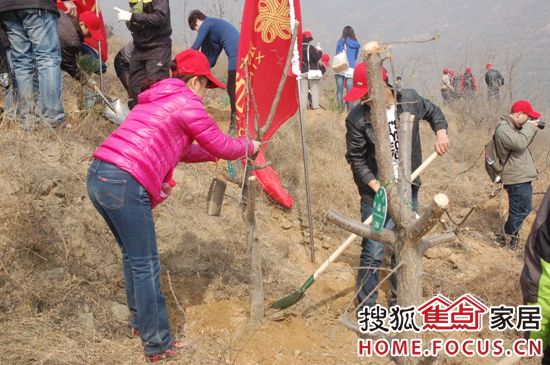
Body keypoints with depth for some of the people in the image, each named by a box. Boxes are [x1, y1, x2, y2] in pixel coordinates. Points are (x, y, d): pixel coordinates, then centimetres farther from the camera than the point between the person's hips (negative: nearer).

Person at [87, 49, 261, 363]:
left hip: (98, 175, 9)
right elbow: (223, 146, 4)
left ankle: (141, 322, 36)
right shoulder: (186, 101, -2)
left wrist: (214, 154, 34)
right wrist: (249, 146, 23)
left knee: (133, 255, 22)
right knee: (146, 264, 1)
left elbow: (179, 149, 32)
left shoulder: (157, 99, 25)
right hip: (125, 184, -9)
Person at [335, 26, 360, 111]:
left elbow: (337, 54, 5)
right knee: (350, 89, 5)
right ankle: (350, 108, 4)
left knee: (339, 89, 1)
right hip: (351, 68, 2)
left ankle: (340, 107, -6)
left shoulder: (341, 41, 0)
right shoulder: (356, 44, 8)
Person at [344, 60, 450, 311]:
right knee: (373, 253, -4)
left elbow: (433, 112, 16)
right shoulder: (357, 119, -16)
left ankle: (399, 301, 35)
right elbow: (356, 159, -10)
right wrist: (377, 186, -20)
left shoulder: (411, 100, -6)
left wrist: (441, 132, -3)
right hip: (376, 196, -4)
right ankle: (366, 307, 14)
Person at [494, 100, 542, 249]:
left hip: (521, 176, 11)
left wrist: (532, 129, 7)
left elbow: (525, 142, 24)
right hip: (517, 178, -11)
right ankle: (507, 238, 8)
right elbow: (520, 143, -31)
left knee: (521, 209, 19)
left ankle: (511, 234, 31)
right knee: (522, 209, -3)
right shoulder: (503, 128, -18)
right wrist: (530, 127, -17)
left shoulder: (512, 127, 14)